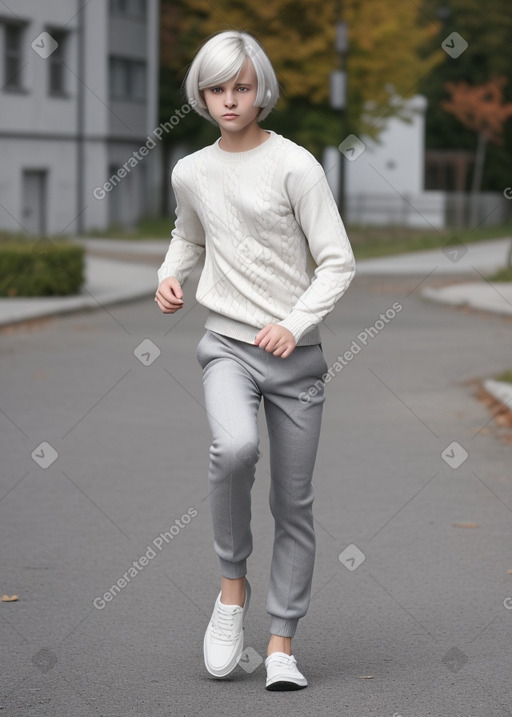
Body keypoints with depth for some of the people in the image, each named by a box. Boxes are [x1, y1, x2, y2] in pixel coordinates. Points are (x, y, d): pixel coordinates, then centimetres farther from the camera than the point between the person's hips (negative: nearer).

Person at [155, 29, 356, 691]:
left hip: (296, 354, -1)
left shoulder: (295, 166, -7)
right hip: (227, 345, 1)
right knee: (234, 447, -30)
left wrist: (295, 324, -21)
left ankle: (281, 643, 14)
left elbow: (338, 262, -8)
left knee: (293, 503, 3)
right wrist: (169, 276, 7)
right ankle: (232, 584, -9)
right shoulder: (191, 173, 6)